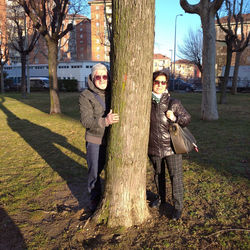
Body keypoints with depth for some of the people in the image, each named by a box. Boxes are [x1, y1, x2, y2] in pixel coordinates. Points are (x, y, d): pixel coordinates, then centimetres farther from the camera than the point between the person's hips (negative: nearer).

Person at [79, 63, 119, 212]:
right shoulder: (86, 96, -7)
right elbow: (86, 121, -18)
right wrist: (105, 121, -34)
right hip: (95, 141, -2)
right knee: (94, 172, 9)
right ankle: (95, 199, 32)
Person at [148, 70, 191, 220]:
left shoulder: (173, 103, -7)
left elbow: (188, 118, 0)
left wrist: (175, 118, -18)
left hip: (171, 147, -2)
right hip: (154, 147, 3)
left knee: (176, 176, 2)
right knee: (158, 174, 20)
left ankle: (178, 206, 17)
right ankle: (161, 198, 42)